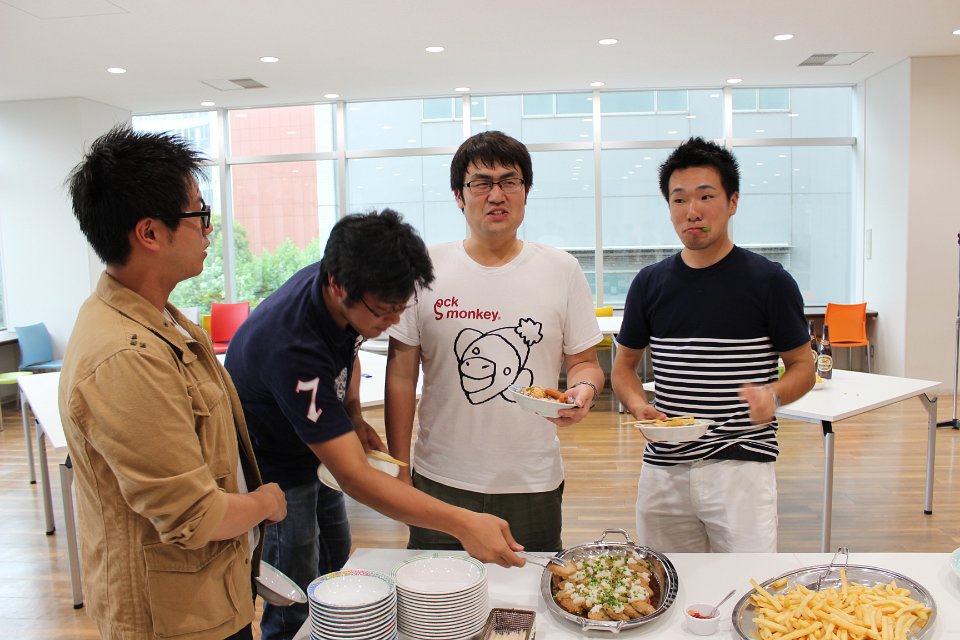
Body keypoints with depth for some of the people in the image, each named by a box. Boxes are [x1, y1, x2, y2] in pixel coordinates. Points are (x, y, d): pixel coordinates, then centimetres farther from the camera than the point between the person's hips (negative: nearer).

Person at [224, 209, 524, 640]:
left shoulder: (342, 291, -16)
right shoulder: (292, 346, -40)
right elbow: (352, 476, -42)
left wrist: (354, 417, -8)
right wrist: (461, 524, -48)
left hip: (312, 450, 8)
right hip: (272, 471, -8)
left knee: (337, 562, 21)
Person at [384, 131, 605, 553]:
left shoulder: (562, 270, 0)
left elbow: (584, 362, 7)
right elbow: (402, 375, 1)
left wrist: (583, 390, -17)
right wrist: (399, 471, 0)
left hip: (533, 484, 1)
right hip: (440, 482, 0)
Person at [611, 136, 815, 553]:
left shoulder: (769, 281, -3)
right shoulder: (650, 283, 5)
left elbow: (803, 367, 4)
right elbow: (624, 365, 13)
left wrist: (772, 395, -18)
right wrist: (639, 407, -7)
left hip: (742, 466, -3)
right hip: (663, 468, 3)